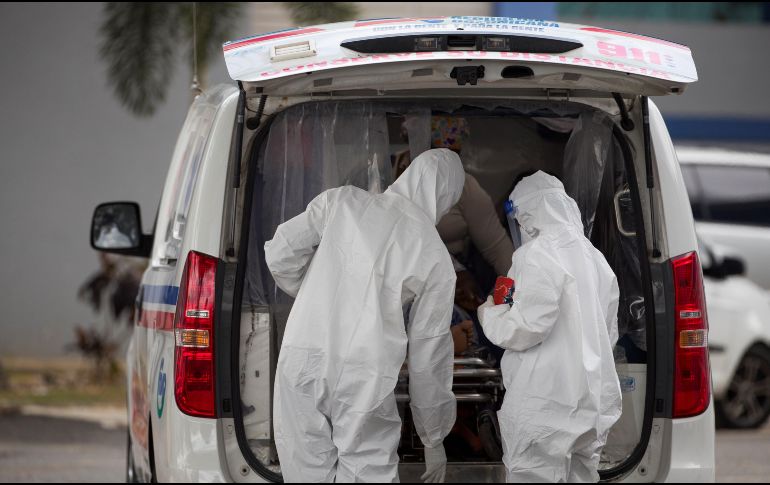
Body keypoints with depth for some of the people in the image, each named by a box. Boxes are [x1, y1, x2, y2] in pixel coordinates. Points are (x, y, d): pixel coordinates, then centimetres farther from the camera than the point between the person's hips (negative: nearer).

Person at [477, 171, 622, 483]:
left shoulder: (537, 255, -12)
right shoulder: (594, 258, 17)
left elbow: (527, 328, -18)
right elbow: (609, 334, 24)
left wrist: (490, 316, -1)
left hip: (544, 404, -9)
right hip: (592, 406, 9)